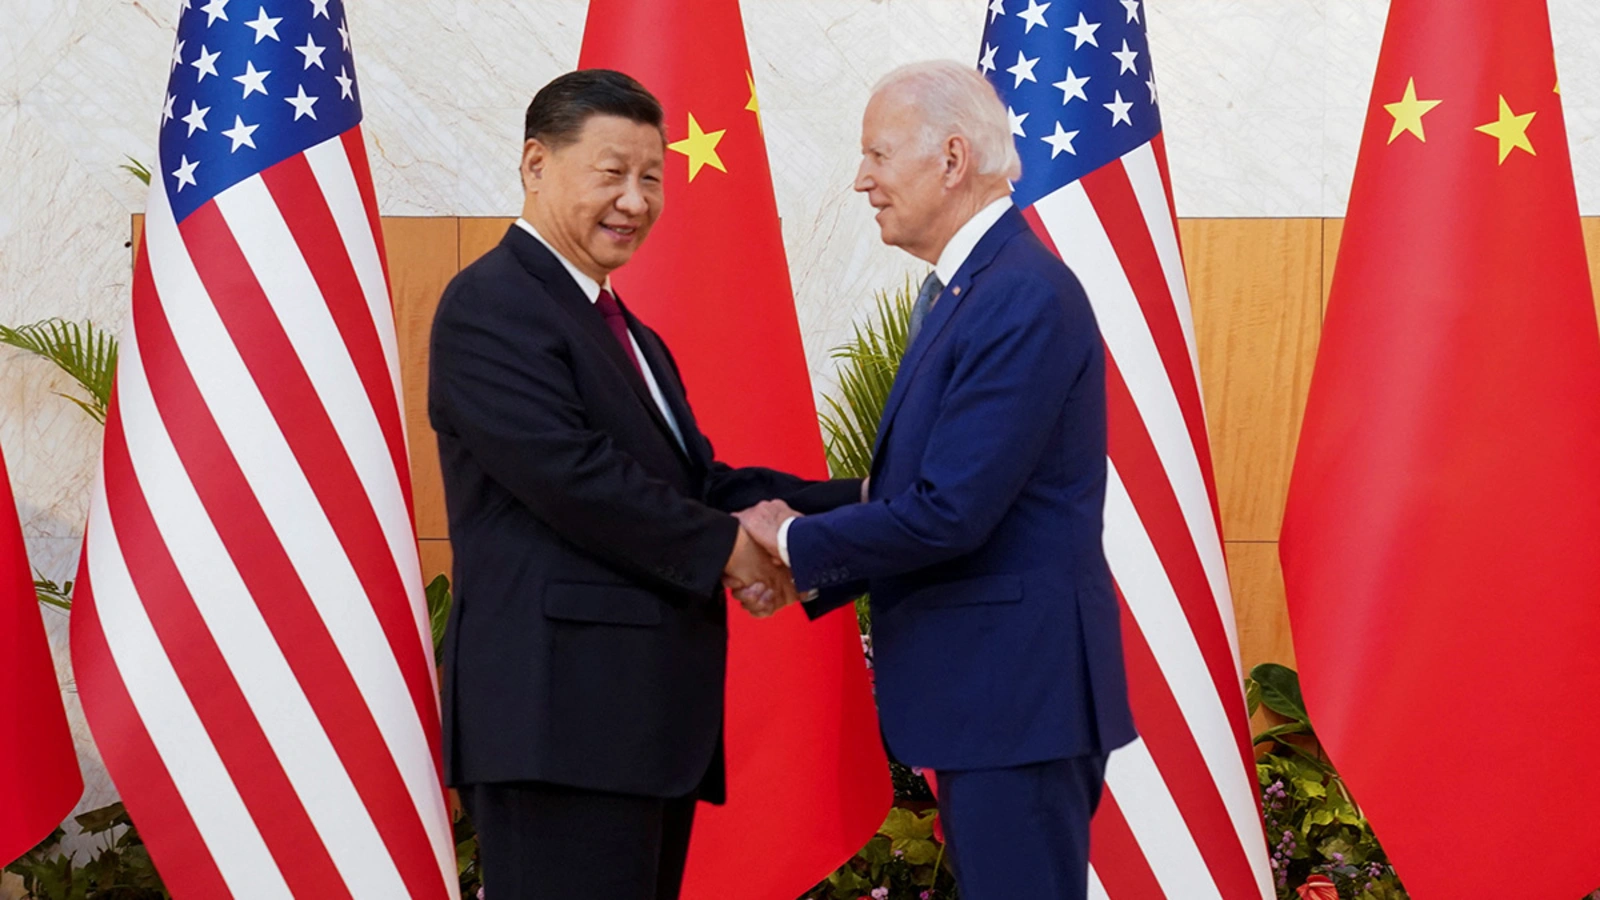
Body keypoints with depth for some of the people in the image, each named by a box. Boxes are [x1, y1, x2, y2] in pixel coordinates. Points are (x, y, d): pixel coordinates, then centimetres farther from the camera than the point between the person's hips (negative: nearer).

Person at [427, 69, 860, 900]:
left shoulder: (629, 336, 23)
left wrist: (861, 506, 4)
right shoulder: (491, 307, -8)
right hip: (559, 718, -10)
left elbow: (700, 480, 15)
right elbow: (572, 475, -19)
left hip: (648, 719, 10)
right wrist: (724, 547, -10)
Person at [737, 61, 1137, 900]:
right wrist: (814, 572, 2)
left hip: (1019, 687, -10)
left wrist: (794, 541, -11)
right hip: (984, 685, 10)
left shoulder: (1025, 299, -19)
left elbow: (950, 511, -23)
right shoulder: (952, 291, 13)